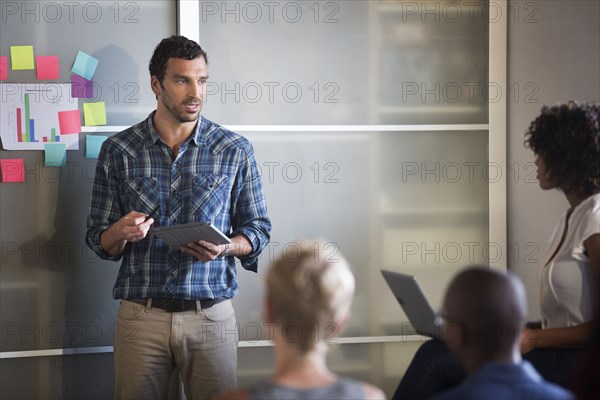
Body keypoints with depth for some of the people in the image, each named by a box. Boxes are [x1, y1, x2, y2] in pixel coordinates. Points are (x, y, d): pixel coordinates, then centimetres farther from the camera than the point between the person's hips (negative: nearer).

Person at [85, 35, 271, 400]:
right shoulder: (118, 151, 3)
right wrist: (119, 233, -16)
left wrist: (225, 247, -14)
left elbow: (258, 230, 7)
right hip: (140, 314, 0)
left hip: (211, 314, 0)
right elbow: (98, 240, 7)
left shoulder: (235, 150, 3)